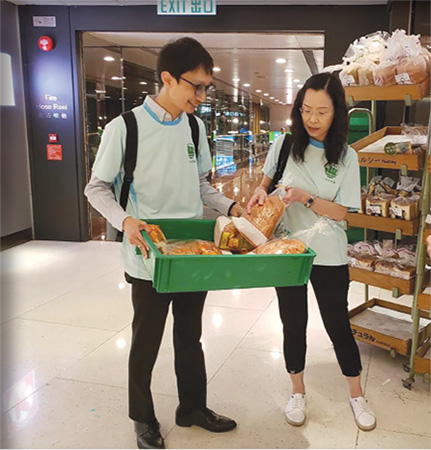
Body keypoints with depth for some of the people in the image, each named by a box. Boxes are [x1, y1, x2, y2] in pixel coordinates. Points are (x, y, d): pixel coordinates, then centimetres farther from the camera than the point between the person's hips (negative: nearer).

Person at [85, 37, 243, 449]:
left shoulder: (195, 126, 4)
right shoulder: (124, 128, -13)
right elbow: (97, 188, -7)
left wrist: (230, 207, -3)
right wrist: (125, 221, -25)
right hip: (149, 258, -5)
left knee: (190, 336, 20)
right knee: (146, 342, 12)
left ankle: (192, 407, 40)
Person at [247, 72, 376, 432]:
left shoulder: (346, 157, -5)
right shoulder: (285, 144, -3)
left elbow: (340, 212, -8)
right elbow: (267, 182, 10)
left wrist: (305, 197, -24)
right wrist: (261, 192, -13)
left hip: (328, 257, -1)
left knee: (338, 325, 10)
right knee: (293, 324, 13)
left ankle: (357, 396, 33)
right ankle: (298, 392, 35)